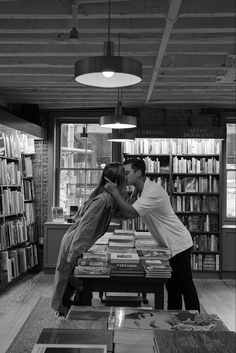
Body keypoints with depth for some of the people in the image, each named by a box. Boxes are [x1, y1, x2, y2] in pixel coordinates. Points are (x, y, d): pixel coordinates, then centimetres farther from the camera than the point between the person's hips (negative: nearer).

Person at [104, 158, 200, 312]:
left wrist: (115, 192, -26)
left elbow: (130, 213, -32)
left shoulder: (153, 191, -25)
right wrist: (134, 194, -9)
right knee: (171, 286, 16)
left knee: (185, 286, 0)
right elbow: (126, 214, 2)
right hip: (167, 245, 9)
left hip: (178, 245, -9)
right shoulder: (140, 190, 6)